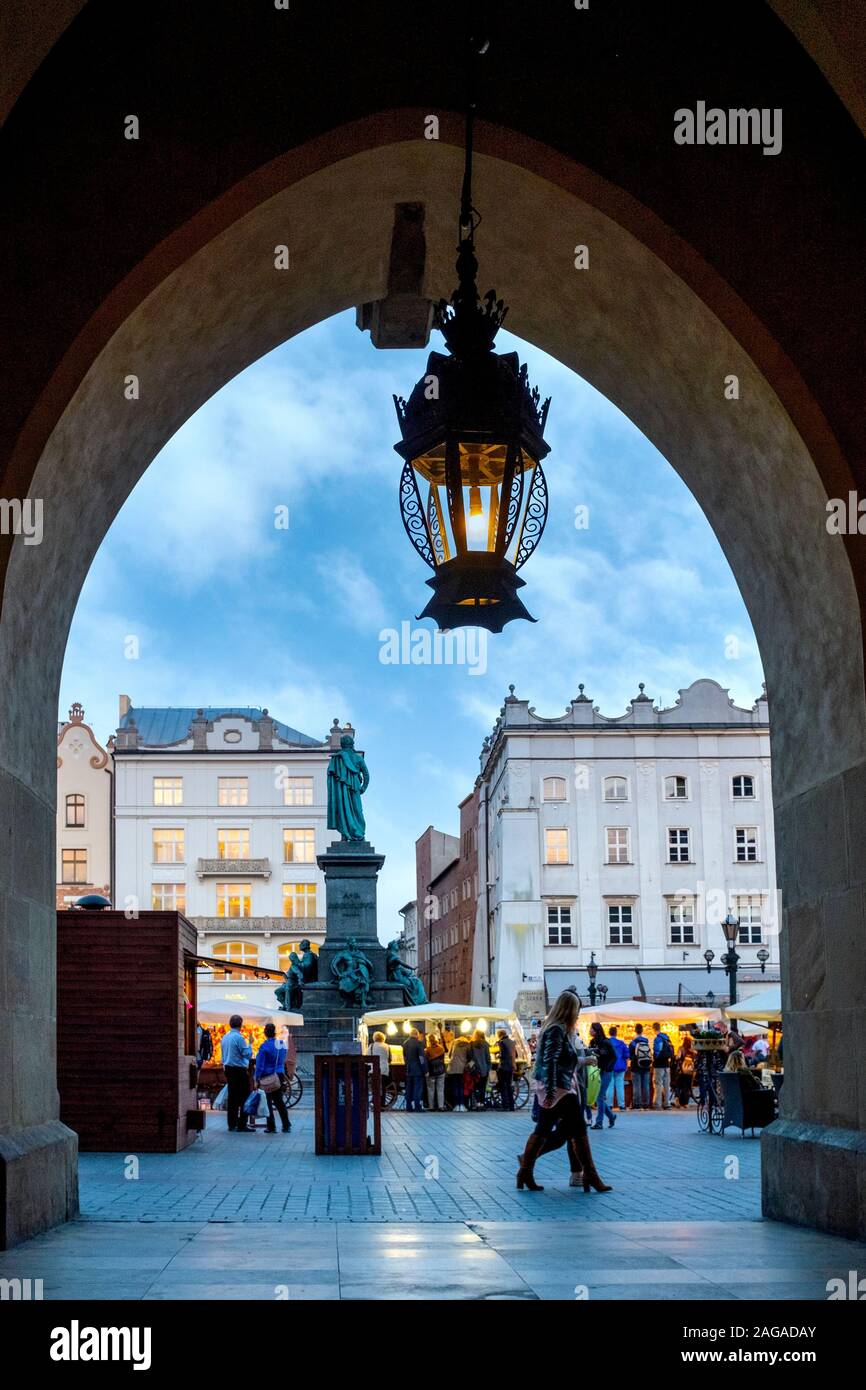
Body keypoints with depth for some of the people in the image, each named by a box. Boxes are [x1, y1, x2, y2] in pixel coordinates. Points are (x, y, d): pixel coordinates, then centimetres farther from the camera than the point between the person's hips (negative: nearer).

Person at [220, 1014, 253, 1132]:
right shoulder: (239, 1038, -16)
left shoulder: (224, 1037, 9)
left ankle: (232, 1124, 14)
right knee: (244, 1097, -3)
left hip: (228, 1069, 8)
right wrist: (250, 1044, -1)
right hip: (239, 1070, -8)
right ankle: (242, 1125, -6)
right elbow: (247, 1054, -14)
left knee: (232, 1097, 12)